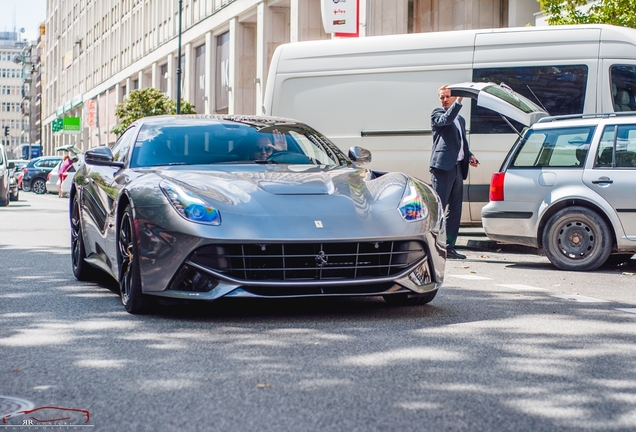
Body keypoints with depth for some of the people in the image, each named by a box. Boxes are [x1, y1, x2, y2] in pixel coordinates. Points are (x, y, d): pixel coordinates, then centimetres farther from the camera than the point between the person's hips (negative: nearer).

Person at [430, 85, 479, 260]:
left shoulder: (460, 119, 24)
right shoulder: (437, 114, 3)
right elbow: (446, 119, -20)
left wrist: (469, 156, 9)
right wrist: (459, 101, -27)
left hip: (458, 168, 8)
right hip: (442, 167, -7)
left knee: (455, 211, 7)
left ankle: (449, 247, 11)